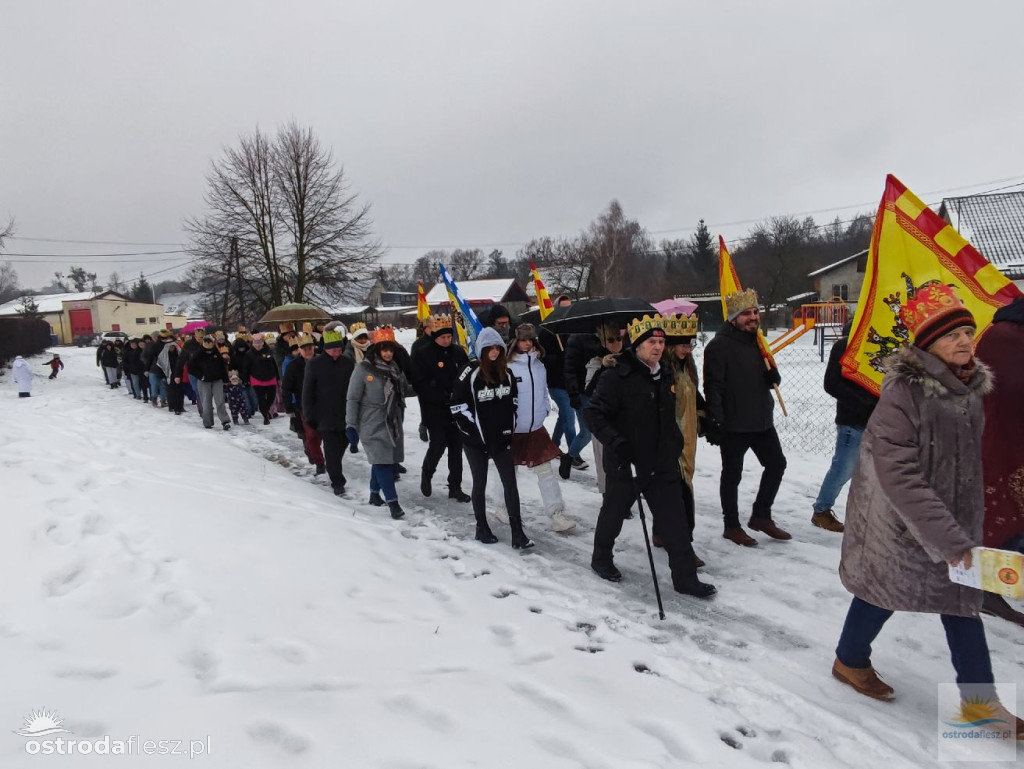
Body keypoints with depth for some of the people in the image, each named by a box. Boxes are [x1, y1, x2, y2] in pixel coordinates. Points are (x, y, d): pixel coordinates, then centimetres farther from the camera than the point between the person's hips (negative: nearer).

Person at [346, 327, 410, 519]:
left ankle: (375, 494, 28)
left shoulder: (395, 368, 8)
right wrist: (351, 426, -12)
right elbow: (353, 399, -9)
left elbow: (404, 390, 21)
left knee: (383, 460, 11)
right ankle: (392, 502, -8)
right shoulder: (363, 369, -10)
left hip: (392, 423, 6)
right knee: (382, 461, -10)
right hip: (372, 424, -6)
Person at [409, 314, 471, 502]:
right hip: (434, 411, -4)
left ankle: (455, 487, 19)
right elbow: (420, 385, -15)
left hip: (457, 409, 4)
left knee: (456, 448, 8)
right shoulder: (422, 354, -9)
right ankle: (426, 474, 29)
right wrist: (445, 396, -22)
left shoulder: (458, 352, 4)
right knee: (438, 446, -2)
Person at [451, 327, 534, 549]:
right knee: (480, 483, 10)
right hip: (476, 439, -4)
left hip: (501, 437, 4)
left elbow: (512, 400, 15)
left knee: (510, 482, -1)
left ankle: (517, 532, 2)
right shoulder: (471, 373, -11)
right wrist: (473, 430, -12)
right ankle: (482, 527, 25)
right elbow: (458, 404, -11)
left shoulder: (505, 373, 4)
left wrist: (510, 427, 8)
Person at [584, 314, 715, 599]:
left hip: (662, 463, 6)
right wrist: (615, 442, -27)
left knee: (674, 520, 4)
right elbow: (593, 412, -18)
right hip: (625, 463, -5)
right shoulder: (617, 377, -16)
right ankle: (601, 558, 37)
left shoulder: (665, 376, 8)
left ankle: (685, 577, 13)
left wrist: (676, 443, 19)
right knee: (614, 512, 14)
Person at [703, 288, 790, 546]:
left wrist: (772, 372, -6)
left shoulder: (758, 341, 11)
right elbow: (713, 386, -19)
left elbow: (773, 381, 18)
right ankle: (732, 526, 21)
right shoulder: (719, 345, -13)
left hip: (762, 420, 8)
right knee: (732, 475, 6)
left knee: (776, 464, 15)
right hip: (734, 425, -8)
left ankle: (761, 516, 31)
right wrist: (715, 422, -24)